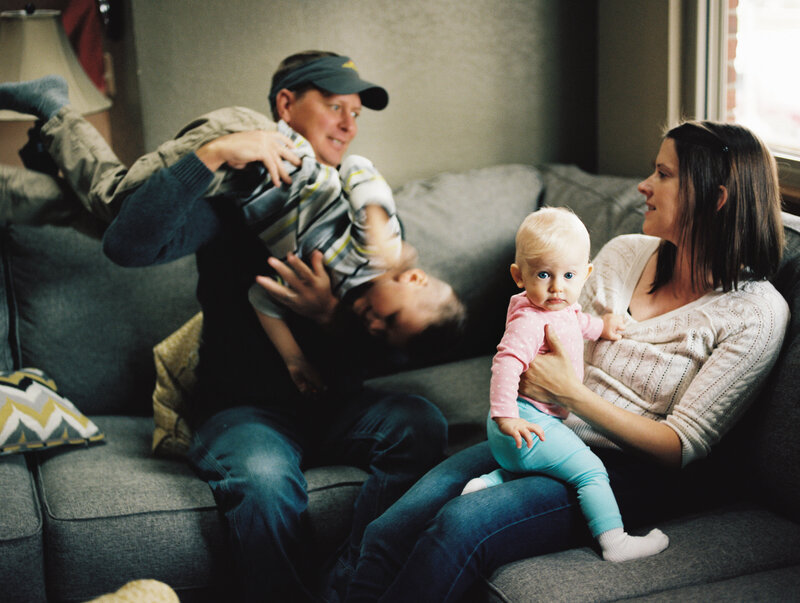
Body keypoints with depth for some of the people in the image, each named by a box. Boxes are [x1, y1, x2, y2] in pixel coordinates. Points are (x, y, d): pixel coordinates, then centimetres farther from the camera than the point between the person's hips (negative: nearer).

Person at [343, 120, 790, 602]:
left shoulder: (759, 312, -8)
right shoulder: (622, 254, 8)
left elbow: (681, 447, -11)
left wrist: (572, 395, -20)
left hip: (632, 474, -5)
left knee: (460, 525, -30)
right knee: (387, 533, -20)